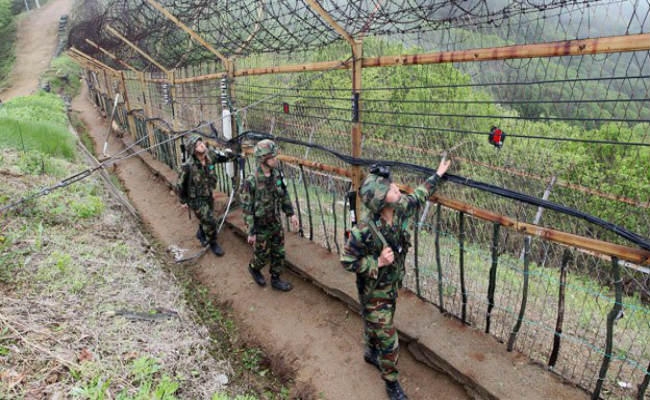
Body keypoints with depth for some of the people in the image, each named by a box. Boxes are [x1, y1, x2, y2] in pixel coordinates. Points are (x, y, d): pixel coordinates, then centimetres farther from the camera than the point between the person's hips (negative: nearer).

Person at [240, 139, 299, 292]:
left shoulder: (277, 173, -9)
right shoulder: (251, 181, -27)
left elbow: (284, 195, 7)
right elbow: (246, 209, -20)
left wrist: (291, 214, 5)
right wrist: (251, 232, -16)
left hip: (276, 223, 5)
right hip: (261, 227, -5)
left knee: (279, 253, 16)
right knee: (262, 256, 15)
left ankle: (275, 280, 36)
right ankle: (254, 268, 47)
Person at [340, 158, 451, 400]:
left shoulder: (399, 210, -16)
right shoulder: (364, 231, -35)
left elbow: (418, 197, 6)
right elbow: (347, 262, -22)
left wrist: (438, 175, 16)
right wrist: (378, 262, -30)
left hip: (392, 285, 6)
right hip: (374, 292, -6)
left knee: (375, 325, 30)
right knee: (388, 340, 6)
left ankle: (371, 353, 57)